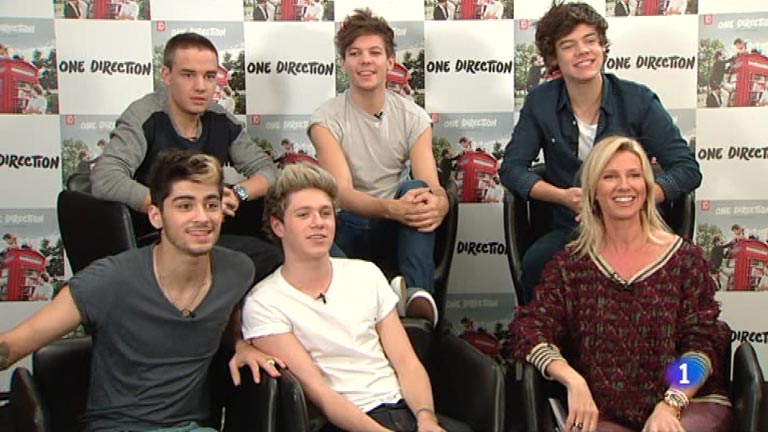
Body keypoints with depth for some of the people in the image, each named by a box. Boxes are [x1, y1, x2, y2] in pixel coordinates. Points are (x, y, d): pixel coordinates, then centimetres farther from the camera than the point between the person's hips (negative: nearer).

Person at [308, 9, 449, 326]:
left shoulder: (413, 118, 3)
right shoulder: (327, 120, -5)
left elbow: (433, 187, -8)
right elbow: (342, 193, -18)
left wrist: (437, 204, -36)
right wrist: (391, 208, -39)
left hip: (399, 229, 2)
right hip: (350, 230, -2)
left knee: (415, 191, -31)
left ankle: (419, 293, -38)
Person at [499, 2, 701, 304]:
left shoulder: (638, 100, -2)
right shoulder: (540, 103, 3)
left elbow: (687, 169, -4)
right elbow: (511, 168, 2)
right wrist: (564, 196, -14)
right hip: (569, 230, 1)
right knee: (534, 263, -31)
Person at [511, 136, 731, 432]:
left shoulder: (685, 259, 7)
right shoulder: (570, 263, 8)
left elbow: (702, 343, 1)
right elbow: (530, 328, -2)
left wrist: (670, 404, -15)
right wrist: (573, 380, -19)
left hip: (689, 404, 0)